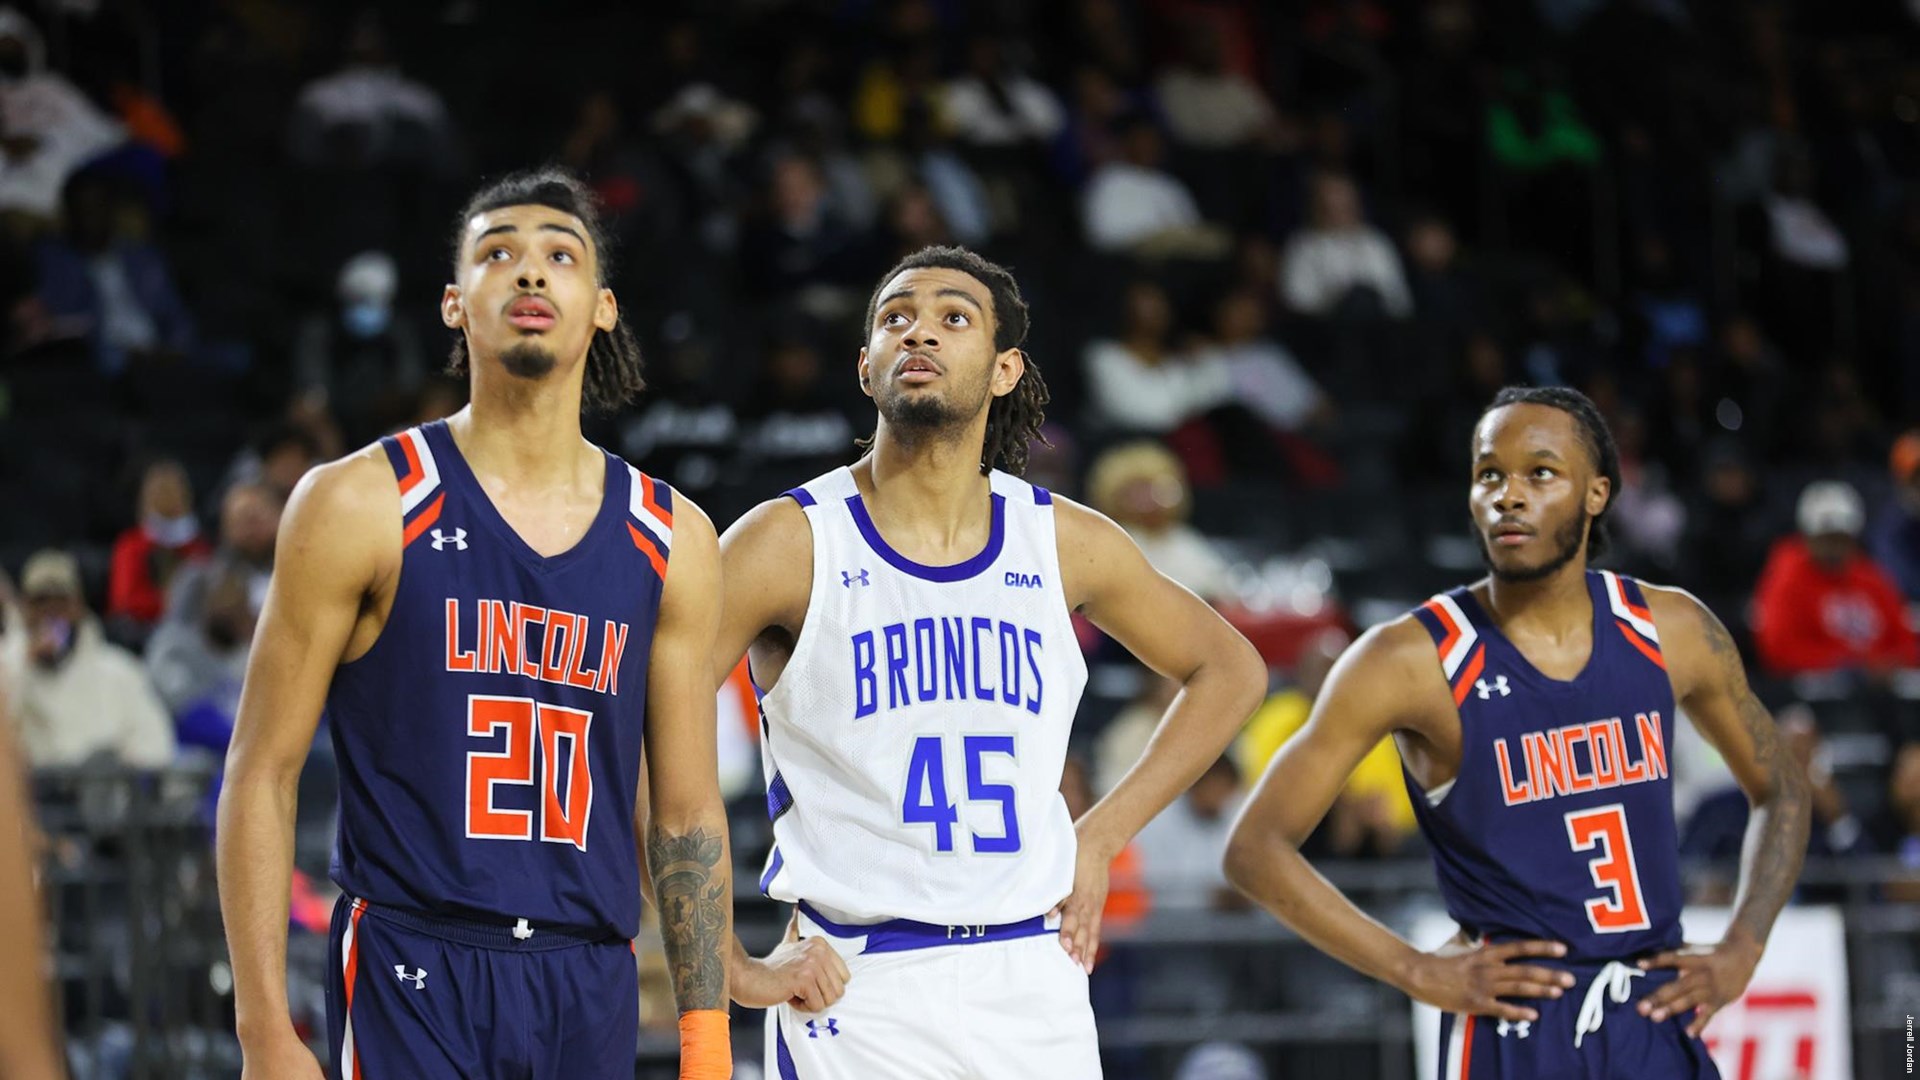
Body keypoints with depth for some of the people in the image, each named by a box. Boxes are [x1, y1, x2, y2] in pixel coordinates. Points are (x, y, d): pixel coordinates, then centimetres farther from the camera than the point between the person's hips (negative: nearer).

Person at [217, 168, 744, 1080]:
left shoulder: (672, 541, 8)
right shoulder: (360, 506, -2)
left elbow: (687, 811, 12)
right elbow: (262, 774, -2)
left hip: (592, 991, 4)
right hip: (416, 978, -4)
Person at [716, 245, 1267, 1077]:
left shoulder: (1066, 543, 5)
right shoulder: (791, 542, -5)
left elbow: (1229, 671, 21)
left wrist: (1102, 838, 11)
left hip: (1034, 977, 3)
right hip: (855, 990, -3)